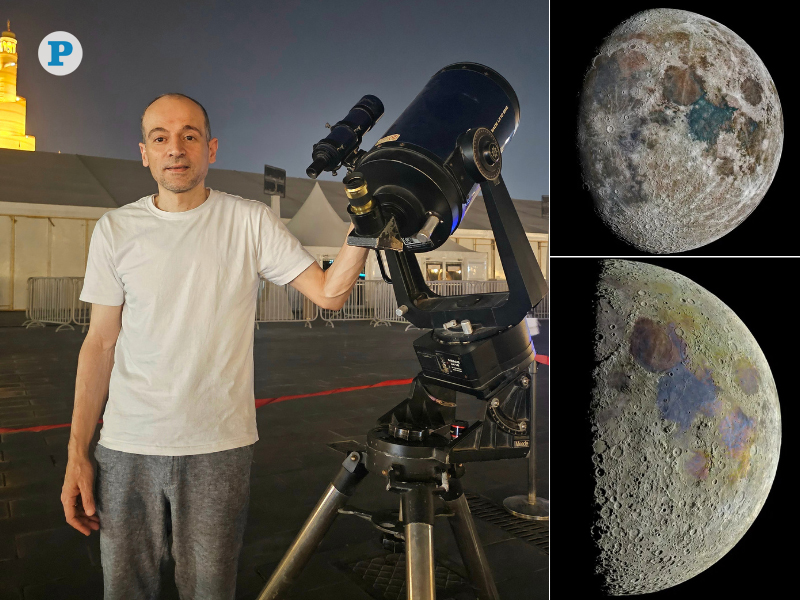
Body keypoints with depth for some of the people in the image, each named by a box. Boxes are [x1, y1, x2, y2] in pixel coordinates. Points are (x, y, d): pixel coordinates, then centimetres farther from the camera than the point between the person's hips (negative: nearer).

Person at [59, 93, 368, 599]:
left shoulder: (250, 222, -2)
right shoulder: (116, 229, 3)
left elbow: (329, 293, -7)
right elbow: (101, 343, 4)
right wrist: (78, 453, 3)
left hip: (220, 447, -1)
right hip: (126, 448, 2)